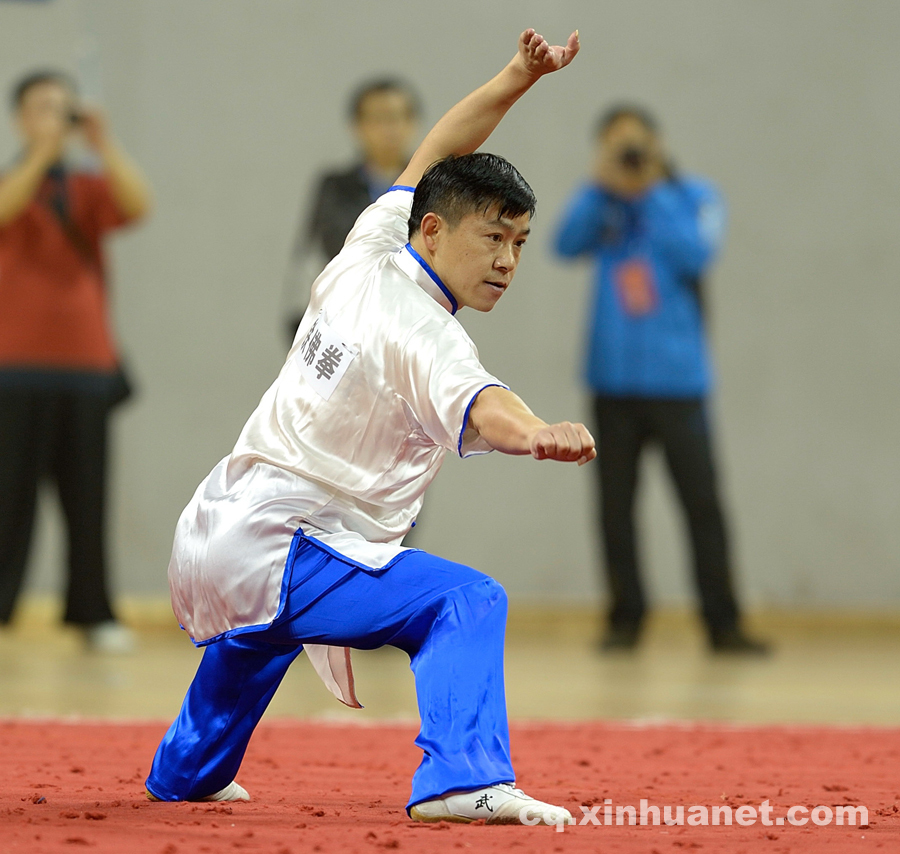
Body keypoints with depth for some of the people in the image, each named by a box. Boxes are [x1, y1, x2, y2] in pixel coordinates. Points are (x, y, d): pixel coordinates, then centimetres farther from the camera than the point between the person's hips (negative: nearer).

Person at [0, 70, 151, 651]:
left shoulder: (89, 190, 12)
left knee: (87, 495, 2)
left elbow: (138, 205, -7)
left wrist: (103, 143, -12)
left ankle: (93, 613, 6)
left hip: (87, 363, 3)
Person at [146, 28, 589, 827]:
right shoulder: (422, 334, -19)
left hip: (211, 542, 10)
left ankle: (185, 770, 64)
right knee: (466, 601, -22)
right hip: (281, 556, -10)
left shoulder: (366, 257, 5)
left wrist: (518, 78, 7)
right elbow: (476, 405, -41)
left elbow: (431, 157, 16)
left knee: (259, 632, 41)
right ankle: (462, 781, -38)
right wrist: (539, 435, -61)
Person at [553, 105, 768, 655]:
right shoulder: (601, 206, 8)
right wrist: (602, 184, -13)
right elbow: (567, 244, -8)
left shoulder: (694, 197, 3)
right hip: (615, 379, 2)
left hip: (677, 377, -2)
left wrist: (652, 192, -11)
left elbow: (695, 256, -14)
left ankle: (723, 624, 0)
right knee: (616, 506, 4)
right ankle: (626, 620, 12)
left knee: (702, 503, -4)